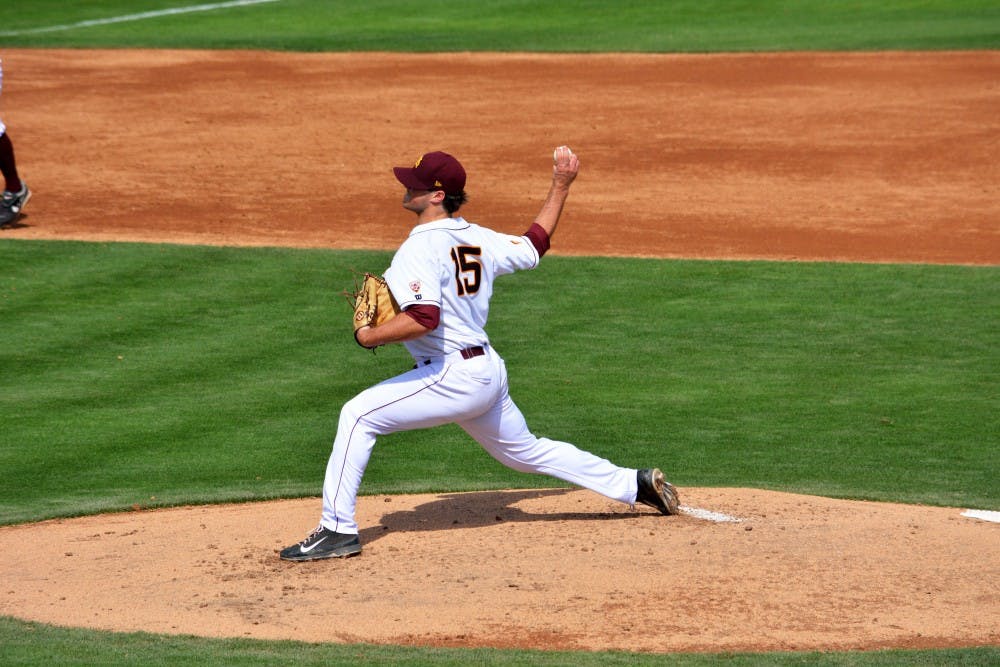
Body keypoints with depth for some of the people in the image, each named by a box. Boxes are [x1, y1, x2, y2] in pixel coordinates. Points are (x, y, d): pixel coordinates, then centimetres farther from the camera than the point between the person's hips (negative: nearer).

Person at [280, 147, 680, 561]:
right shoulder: (476, 239, 9)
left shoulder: (421, 247, -16)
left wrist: (369, 337, -15)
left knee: (358, 415, -10)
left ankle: (338, 530, -14)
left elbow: (423, 318, -29)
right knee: (526, 452, 26)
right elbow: (536, 244, 23)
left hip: (454, 376, -9)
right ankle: (636, 484, 31)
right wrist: (561, 186, 32)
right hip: (489, 372, 9)